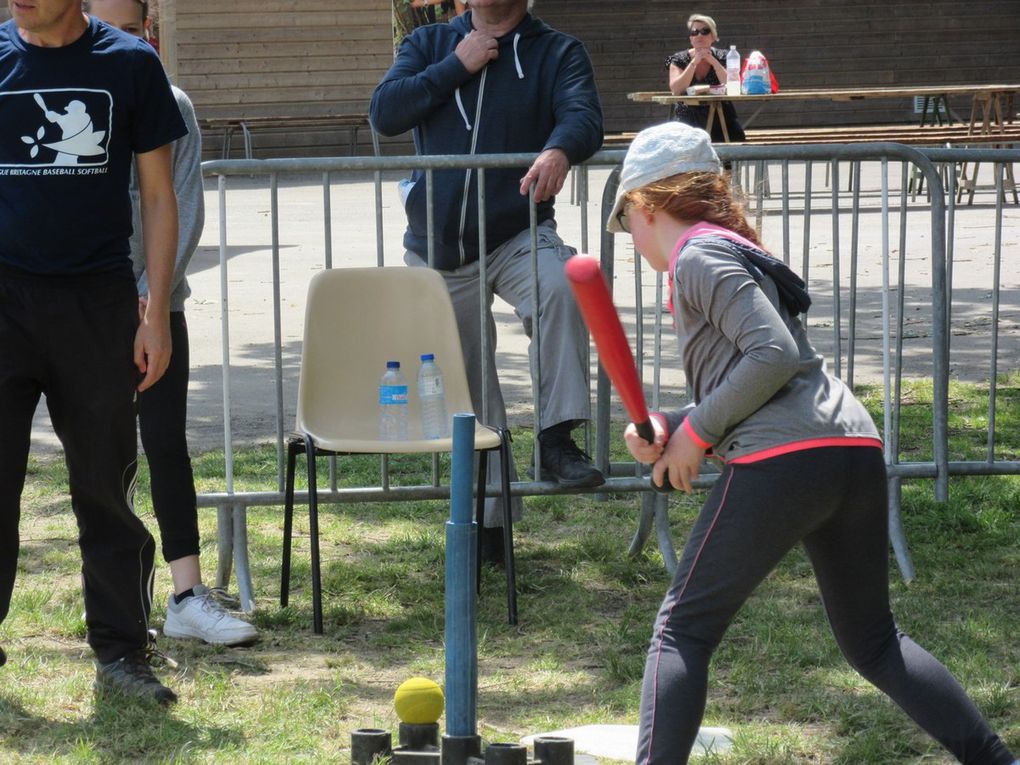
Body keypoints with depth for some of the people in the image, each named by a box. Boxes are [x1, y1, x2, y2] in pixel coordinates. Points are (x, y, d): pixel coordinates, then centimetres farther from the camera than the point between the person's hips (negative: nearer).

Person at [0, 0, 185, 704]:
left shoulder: (130, 64, 2)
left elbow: (159, 197, 5)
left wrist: (156, 315, -1)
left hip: (99, 302, 0)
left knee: (107, 486, 5)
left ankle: (121, 653, 14)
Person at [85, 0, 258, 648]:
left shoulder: (171, 107, 3)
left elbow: (186, 209, 1)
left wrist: (151, 290, -9)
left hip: (156, 302, 0)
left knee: (166, 442, -6)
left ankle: (188, 595, -8)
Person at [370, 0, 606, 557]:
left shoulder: (557, 52, 0)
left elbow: (585, 118, -19)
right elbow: (384, 113, -7)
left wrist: (559, 150, -42)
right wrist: (458, 66, -13)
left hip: (517, 235, -2)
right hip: (436, 248, 3)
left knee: (560, 288, -36)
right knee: (468, 395, 8)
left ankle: (557, 441, -31)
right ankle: (487, 523, 22)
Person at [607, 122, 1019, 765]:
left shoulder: (697, 256, -2)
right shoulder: (731, 249, 27)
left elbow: (775, 353, -15)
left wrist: (696, 432, -6)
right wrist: (672, 429, 10)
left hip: (781, 461, -9)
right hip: (858, 452, 9)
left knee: (683, 631, 0)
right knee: (873, 641, 19)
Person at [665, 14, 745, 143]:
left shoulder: (723, 57, 5)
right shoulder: (678, 59, 3)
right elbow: (675, 90, -12)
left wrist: (713, 62, -16)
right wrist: (694, 62, -17)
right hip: (688, 117, -1)